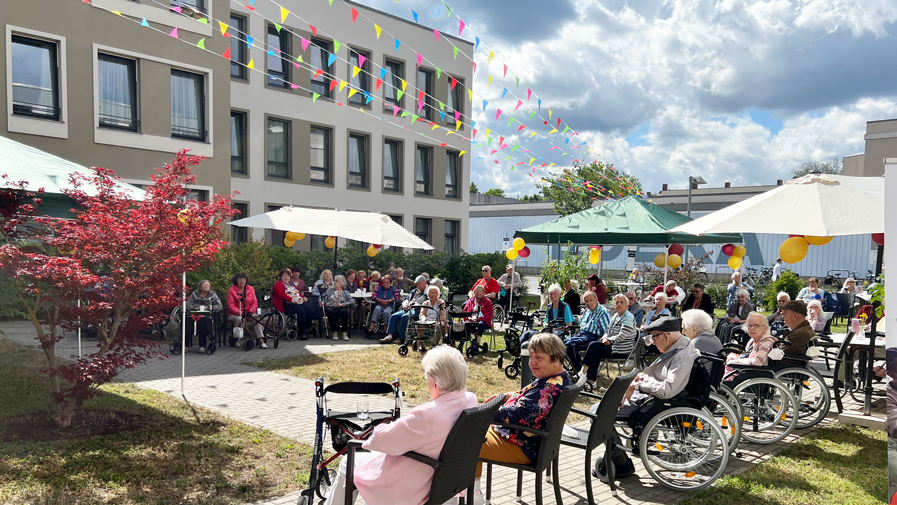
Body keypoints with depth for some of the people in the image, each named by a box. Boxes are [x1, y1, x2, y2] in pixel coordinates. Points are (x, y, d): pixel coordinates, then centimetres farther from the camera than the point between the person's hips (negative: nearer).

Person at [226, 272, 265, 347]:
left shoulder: (250, 289, 10)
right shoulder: (231, 290, -1)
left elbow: (255, 302, 6)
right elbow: (230, 306, -8)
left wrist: (250, 311, -14)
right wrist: (240, 313, -23)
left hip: (248, 313, 2)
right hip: (234, 314, -2)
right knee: (239, 319, -36)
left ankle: (261, 339, -33)